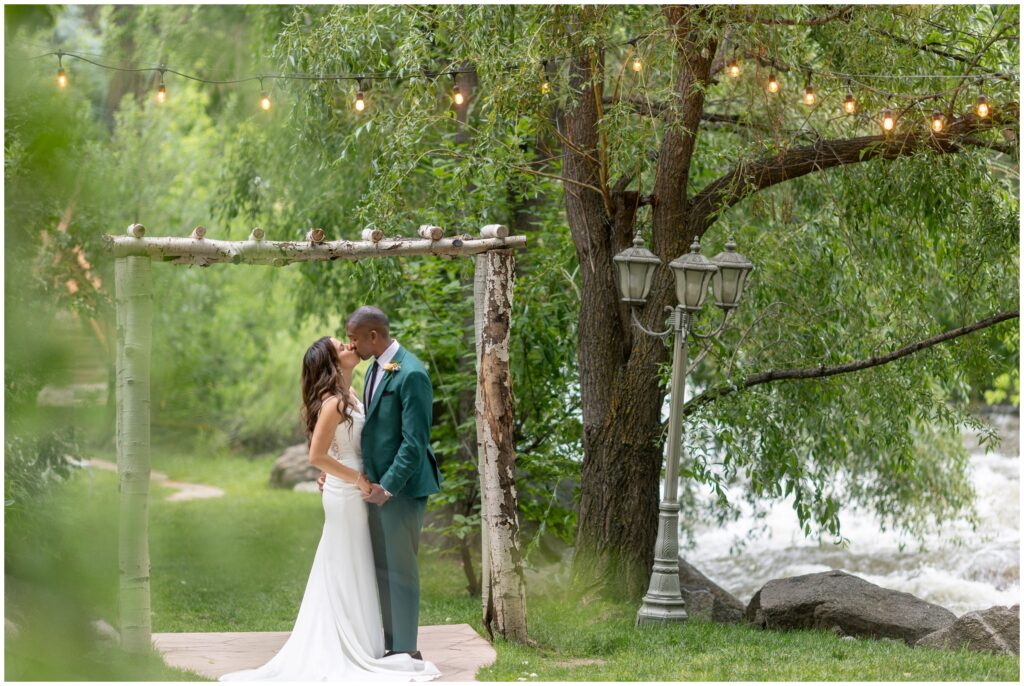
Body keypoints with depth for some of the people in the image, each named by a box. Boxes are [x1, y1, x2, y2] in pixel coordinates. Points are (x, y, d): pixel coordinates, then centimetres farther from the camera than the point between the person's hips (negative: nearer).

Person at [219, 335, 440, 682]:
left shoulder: (348, 394, 6)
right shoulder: (333, 403, -21)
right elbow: (317, 456, -24)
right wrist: (357, 480, -16)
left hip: (354, 492, 9)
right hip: (346, 493, -9)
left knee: (341, 571, 16)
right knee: (349, 571, -1)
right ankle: (356, 650, 7)